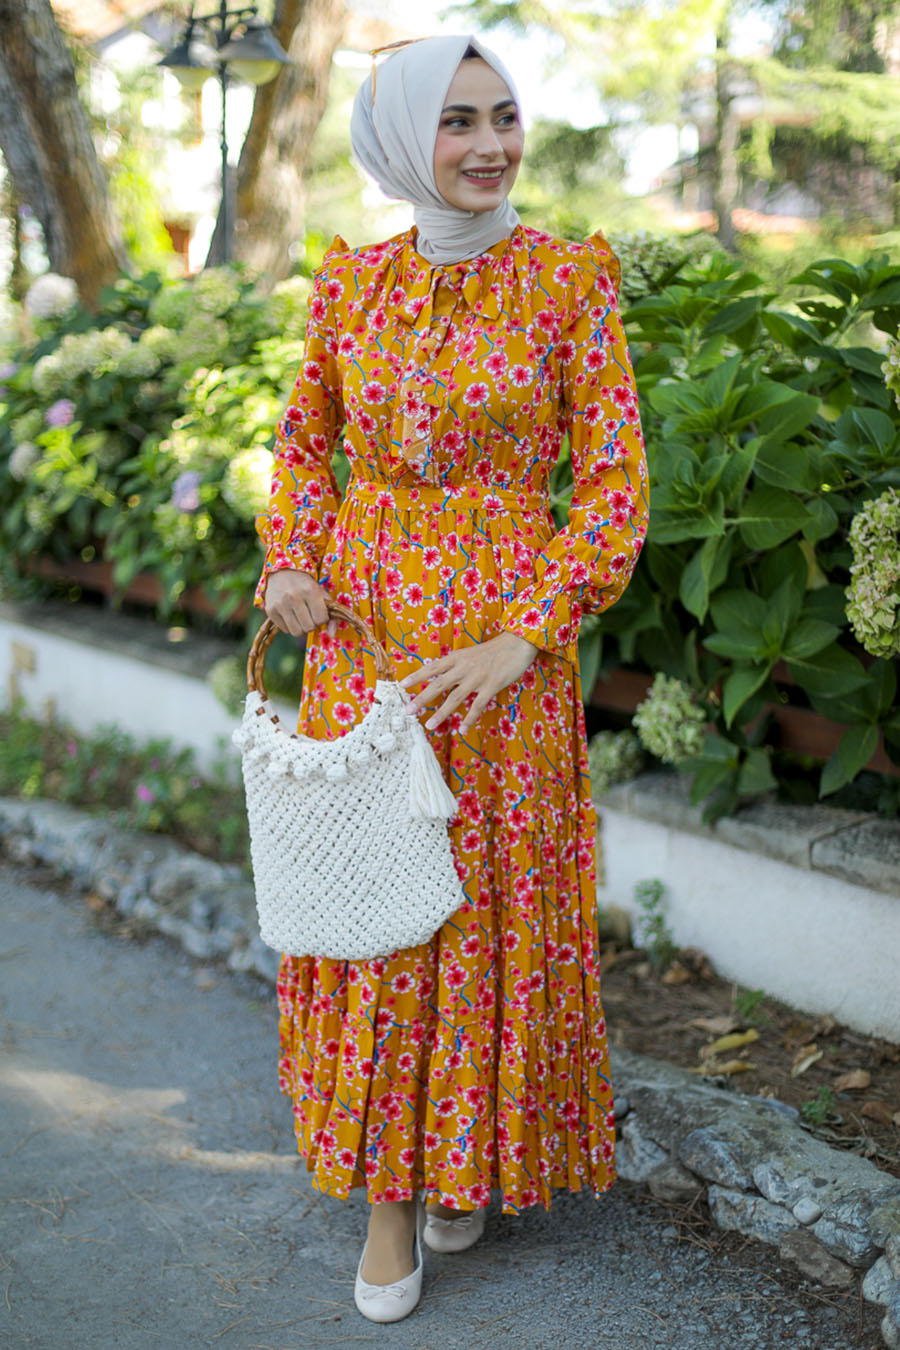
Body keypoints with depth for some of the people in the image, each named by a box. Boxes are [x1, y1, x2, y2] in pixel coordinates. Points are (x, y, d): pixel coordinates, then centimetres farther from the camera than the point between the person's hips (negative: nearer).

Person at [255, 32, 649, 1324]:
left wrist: (521, 639, -16)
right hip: (364, 638, 3)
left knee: (499, 907, 8)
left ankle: (470, 1161, 32)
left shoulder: (569, 278, -6)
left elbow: (616, 480, -8)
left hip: (508, 648, -2)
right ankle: (387, 1185, 23)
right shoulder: (351, 282, 3)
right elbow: (305, 439, 16)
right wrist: (290, 558, -3)